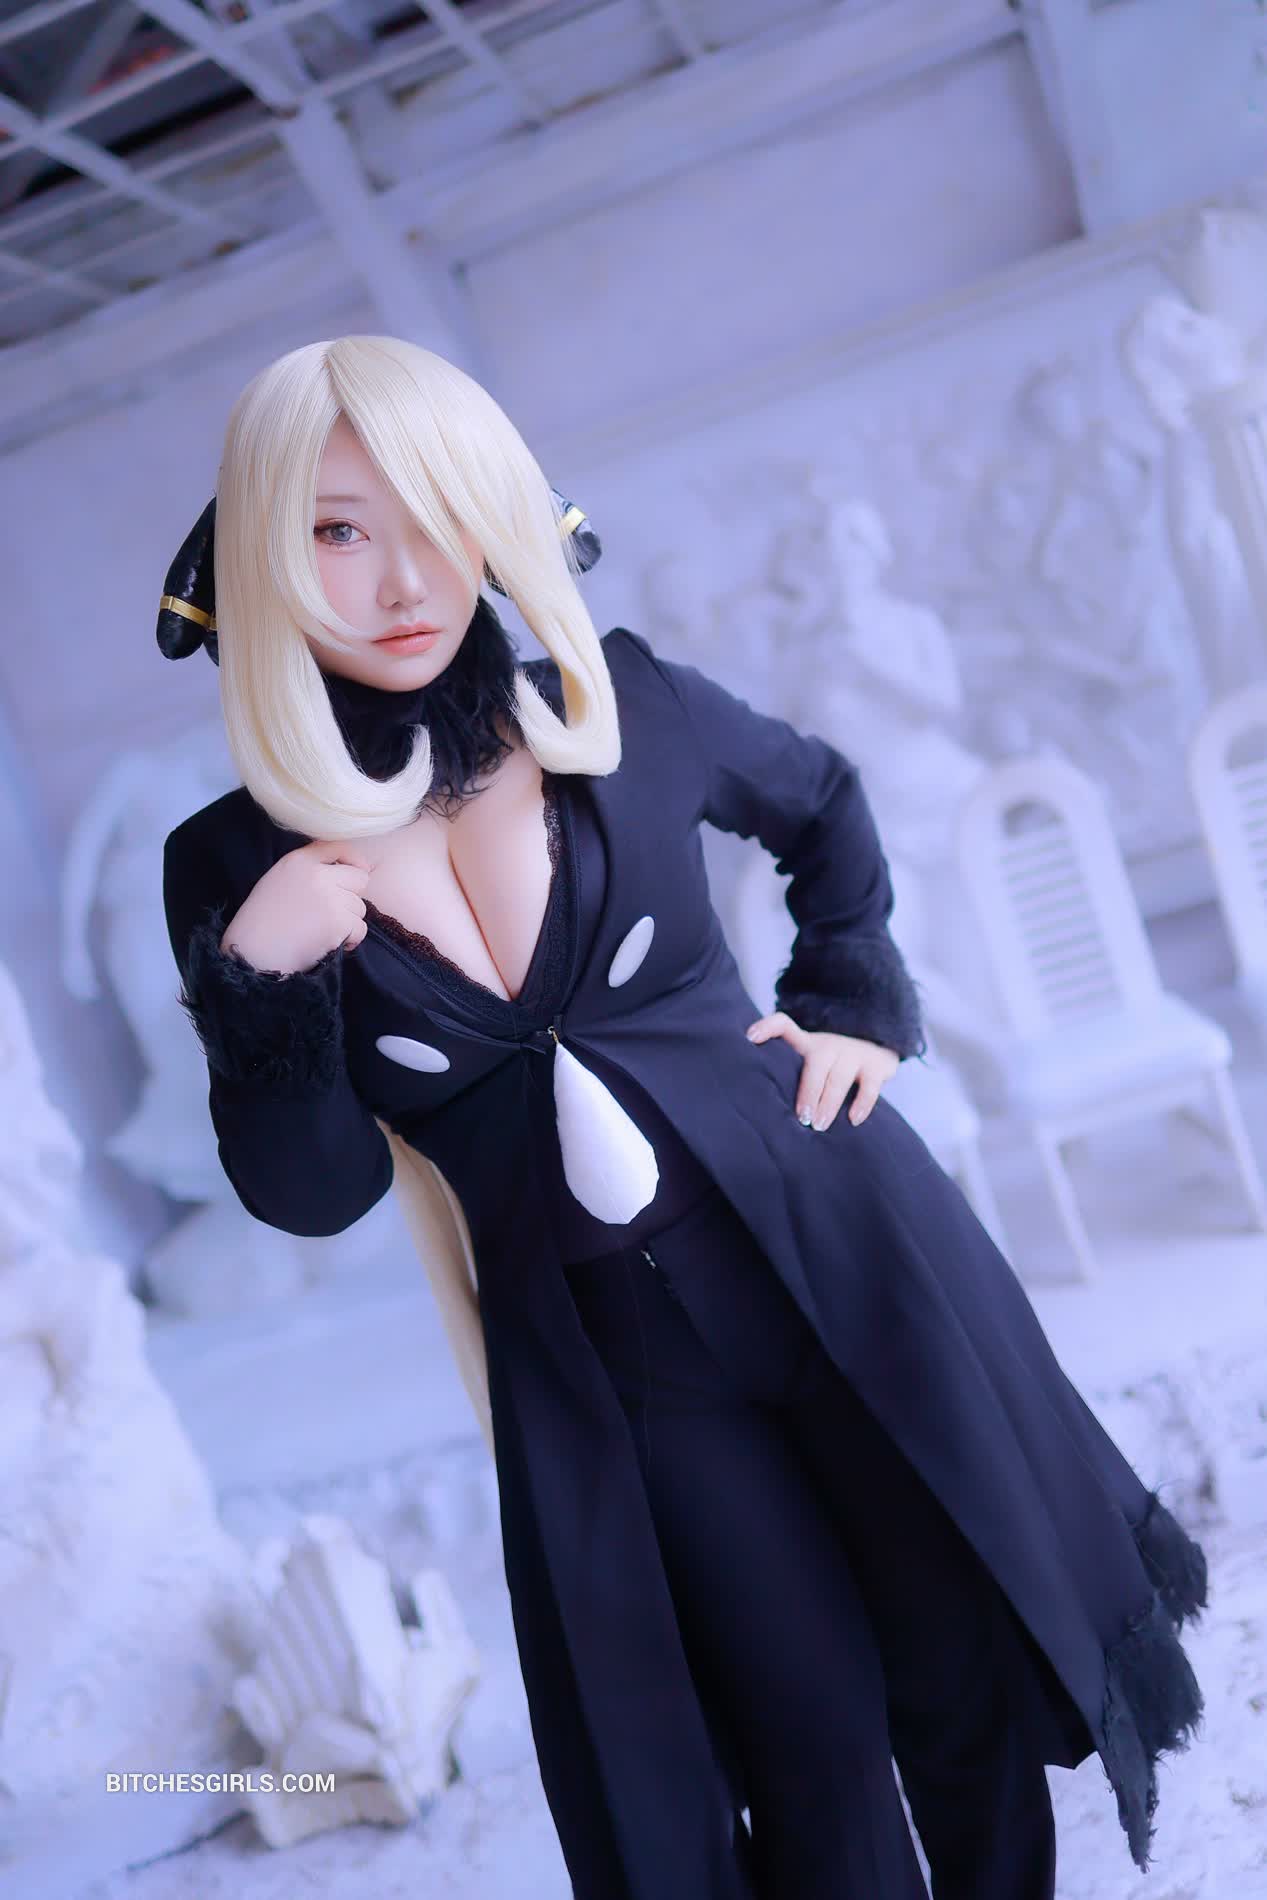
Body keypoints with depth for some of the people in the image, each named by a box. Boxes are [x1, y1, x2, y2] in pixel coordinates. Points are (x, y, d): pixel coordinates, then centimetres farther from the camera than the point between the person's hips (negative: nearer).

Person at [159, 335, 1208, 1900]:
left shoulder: (618, 705, -4)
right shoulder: (236, 867, -5)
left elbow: (821, 805, 16)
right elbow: (312, 1192, -4)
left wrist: (856, 1005, 8)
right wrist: (256, 983, -19)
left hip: (848, 1256, 1)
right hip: (615, 1370, -1)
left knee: (973, 1684, 10)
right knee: (819, 1741, 4)